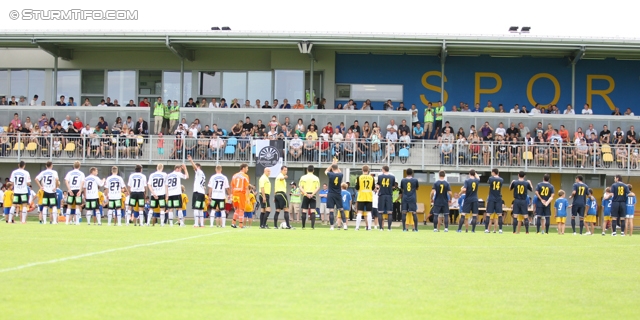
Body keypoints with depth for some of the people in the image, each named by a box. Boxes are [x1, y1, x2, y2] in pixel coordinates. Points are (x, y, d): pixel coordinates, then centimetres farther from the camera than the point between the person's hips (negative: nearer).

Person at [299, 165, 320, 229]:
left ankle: (303, 226, 5)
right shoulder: (316, 178, 4)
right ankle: (313, 226, -11)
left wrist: (306, 194, -12)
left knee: (304, 211, 5)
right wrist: (312, 194, -14)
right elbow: (318, 188, -6)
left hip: (305, 196, 0)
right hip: (313, 196, 0)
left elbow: (301, 188, -4)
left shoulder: (303, 177, 4)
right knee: (313, 211, -2)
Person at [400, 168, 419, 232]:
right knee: (414, 213, 2)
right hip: (413, 198, -1)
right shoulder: (415, 180, 0)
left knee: (404, 213, 2)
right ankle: (415, 228, 2)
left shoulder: (403, 180, 2)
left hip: (405, 198, 1)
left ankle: (404, 228, -1)